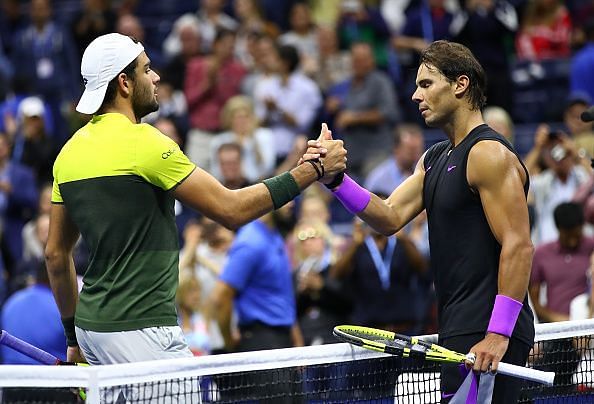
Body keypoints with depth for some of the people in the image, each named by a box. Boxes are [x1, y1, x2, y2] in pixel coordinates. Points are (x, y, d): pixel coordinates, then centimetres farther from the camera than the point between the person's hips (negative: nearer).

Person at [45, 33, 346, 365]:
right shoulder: (144, 142, -13)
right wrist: (313, 170, -5)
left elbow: (56, 253, 16)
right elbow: (231, 209, -11)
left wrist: (74, 337, 24)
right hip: (140, 330, -9)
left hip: (92, 325, 9)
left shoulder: (71, 150, 12)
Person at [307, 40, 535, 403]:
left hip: (488, 335, -10)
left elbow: (519, 246, -17)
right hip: (460, 331, 10)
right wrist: (337, 179, -5)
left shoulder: (490, 155, -11)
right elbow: (391, 218, 10)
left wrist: (498, 334, -23)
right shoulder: (435, 159, 19)